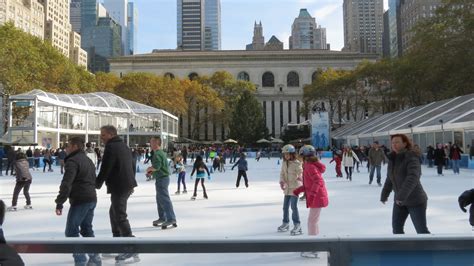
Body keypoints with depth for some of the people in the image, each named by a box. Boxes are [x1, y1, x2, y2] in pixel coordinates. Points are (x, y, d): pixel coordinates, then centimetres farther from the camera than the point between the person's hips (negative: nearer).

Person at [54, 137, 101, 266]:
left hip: (80, 200, -9)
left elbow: (66, 184, -20)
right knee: (87, 229, 18)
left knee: (71, 231, 0)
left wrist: (59, 203, -18)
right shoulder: (88, 160, 18)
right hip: (92, 199, 9)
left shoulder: (72, 161, -12)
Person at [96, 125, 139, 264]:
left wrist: (97, 184, -3)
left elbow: (105, 169, -16)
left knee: (120, 217, -7)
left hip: (118, 187, -10)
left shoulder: (111, 147, -13)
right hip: (127, 185, 10)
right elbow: (132, 166, 21)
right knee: (114, 212, 22)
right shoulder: (124, 146, 17)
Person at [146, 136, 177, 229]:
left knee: (164, 199, -9)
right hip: (163, 177, 11)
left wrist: (149, 169, -8)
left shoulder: (157, 154, -17)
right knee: (160, 198, 19)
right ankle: (162, 217, 28)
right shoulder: (162, 153, 16)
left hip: (161, 179, -11)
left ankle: (171, 219, -9)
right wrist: (152, 172, 12)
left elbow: (156, 167, -28)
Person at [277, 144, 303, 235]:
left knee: (293, 206, -10)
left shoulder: (297, 163, -16)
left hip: (295, 187, -7)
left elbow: (301, 172, -22)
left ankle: (297, 225, 4)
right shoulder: (284, 163, 3)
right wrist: (282, 181, -12)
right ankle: (285, 223, 32)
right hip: (287, 187, 7)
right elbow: (282, 173, 6)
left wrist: (300, 177, -44)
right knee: (285, 206, 15)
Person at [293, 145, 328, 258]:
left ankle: (313, 250, -1)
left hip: (317, 198, -11)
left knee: (312, 222, -6)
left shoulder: (310, 166, -17)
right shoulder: (312, 165, 14)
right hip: (317, 197, 11)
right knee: (313, 220, 21)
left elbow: (318, 181, -30)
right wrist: (299, 190, 19)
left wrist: (312, 194, -37)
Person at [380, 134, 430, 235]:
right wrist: (384, 195, 20)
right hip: (399, 201, 7)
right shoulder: (392, 159, 4)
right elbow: (389, 180, 15)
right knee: (396, 228, 11)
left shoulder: (411, 158, -19)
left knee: (422, 230, 0)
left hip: (415, 201, -7)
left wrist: (401, 196, -41)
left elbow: (412, 178, -33)